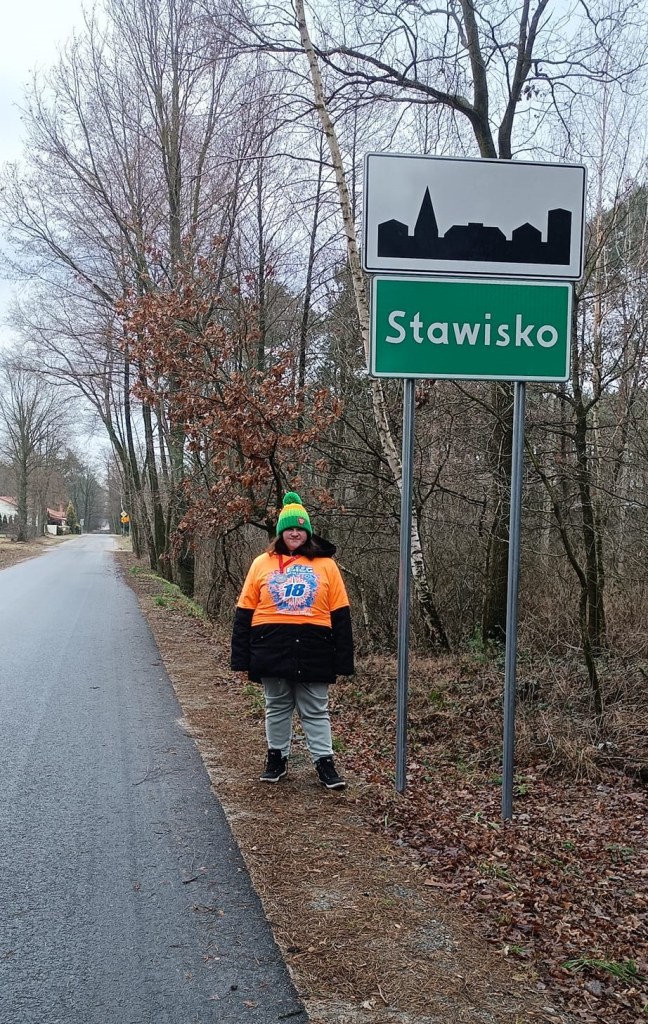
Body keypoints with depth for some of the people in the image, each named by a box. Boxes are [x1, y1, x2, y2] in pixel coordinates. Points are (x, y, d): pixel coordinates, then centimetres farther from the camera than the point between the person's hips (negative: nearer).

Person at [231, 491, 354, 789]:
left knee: (315, 711, 6)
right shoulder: (262, 563, 4)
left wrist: (342, 659, -2)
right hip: (272, 649, 1)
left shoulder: (325, 564, 2)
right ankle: (277, 757, 27)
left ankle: (324, 762, 15)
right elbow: (245, 612, 5)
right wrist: (241, 658, 1)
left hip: (313, 650, -1)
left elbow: (340, 614, 2)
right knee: (276, 707, 13)